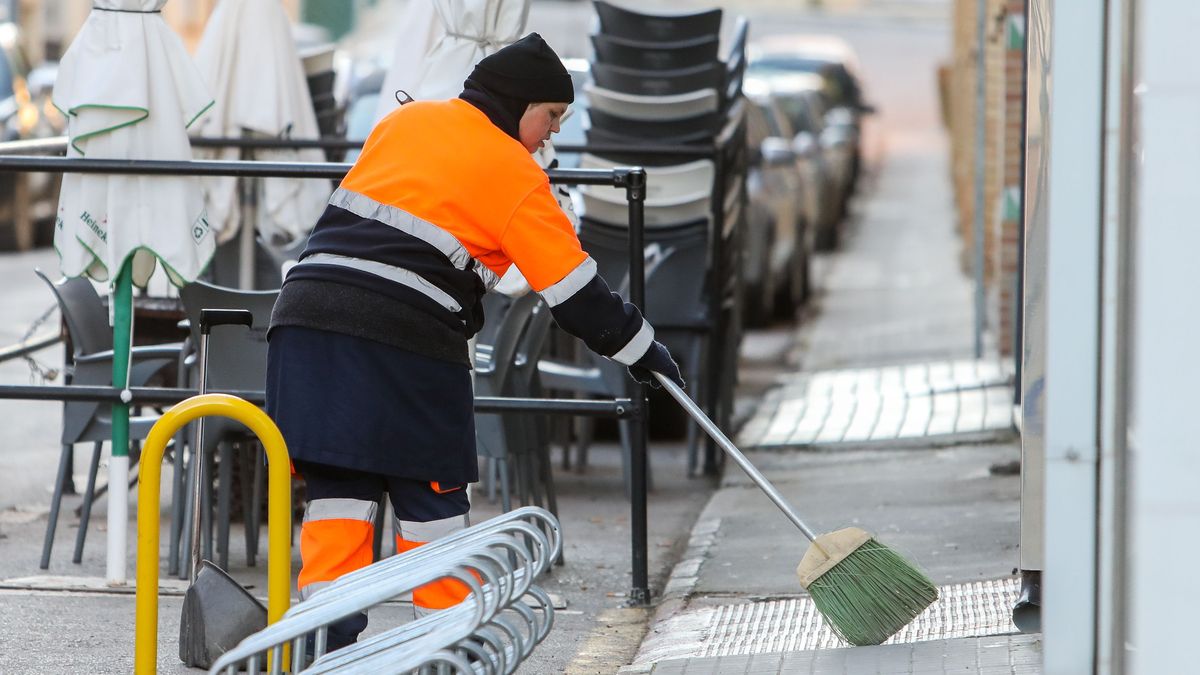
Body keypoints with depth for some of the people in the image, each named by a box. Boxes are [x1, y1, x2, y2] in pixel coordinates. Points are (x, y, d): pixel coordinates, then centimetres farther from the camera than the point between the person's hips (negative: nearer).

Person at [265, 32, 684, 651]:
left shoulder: (402, 120, 16)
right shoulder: (516, 175, 1)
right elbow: (572, 287, 2)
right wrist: (640, 349, 12)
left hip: (309, 311, 5)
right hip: (405, 340, -5)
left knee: (340, 487, 6)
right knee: (431, 498, 7)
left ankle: (330, 638, 0)